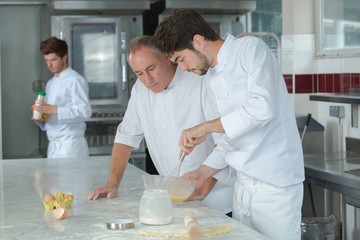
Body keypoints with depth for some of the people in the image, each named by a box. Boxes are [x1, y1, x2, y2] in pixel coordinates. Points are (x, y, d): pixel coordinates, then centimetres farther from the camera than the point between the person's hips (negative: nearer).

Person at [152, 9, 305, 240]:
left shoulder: (251, 48, -9)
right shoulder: (211, 77, 15)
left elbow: (263, 107, -24)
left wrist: (204, 127, -19)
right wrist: (204, 171, 10)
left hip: (274, 184, -7)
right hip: (243, 184, 8)